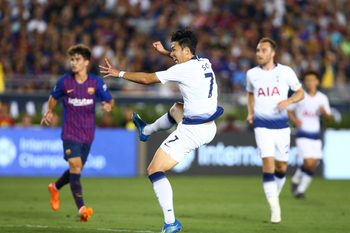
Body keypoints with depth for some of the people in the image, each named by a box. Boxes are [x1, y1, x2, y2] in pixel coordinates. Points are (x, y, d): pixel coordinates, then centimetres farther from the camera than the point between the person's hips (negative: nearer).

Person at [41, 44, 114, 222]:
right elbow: (54, 97, 14)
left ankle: (55, 187, 45)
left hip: (88, 133, 3)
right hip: (70, 132, -3)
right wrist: (49, 112, 1)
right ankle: (82, 208, -20)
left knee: (76, 169, 14)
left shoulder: (96, 82, -4)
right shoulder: (64, 82, -5)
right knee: (75, 166, -18)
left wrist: (108, 105, -19)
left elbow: (109, 100, 3)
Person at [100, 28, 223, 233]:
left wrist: (119, 73, 0)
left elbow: (147, 79, -10)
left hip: (192, 132, -9)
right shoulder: (204, 63, 5)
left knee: (155, 170, -6)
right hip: (209, 128, 9)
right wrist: (164, 52, 30)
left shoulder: (183, 70, -17)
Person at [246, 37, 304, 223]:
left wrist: (289, 101, -15)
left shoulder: (286, 72, -3)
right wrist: (250, 112, 8)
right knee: (268, 164, -15)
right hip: (262, 126, -1)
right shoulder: (252, 74, 3)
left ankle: (274, 195, 35)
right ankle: (275, 208, -14)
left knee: (281, 167, 6)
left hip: (281, 125, 1)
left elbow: (300, 92, 5)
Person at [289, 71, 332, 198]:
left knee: (313, 165, 1)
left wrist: (324, 112, -15)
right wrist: (294, 119, -15)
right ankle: (296, 179, 10)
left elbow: (328, 117, 7)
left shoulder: (323, 98, 4)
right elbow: (289, 110, 4)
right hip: (303, 134, -4)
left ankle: (301, 189, 16)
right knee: (308, 162, -16)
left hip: (316, 135, 4)